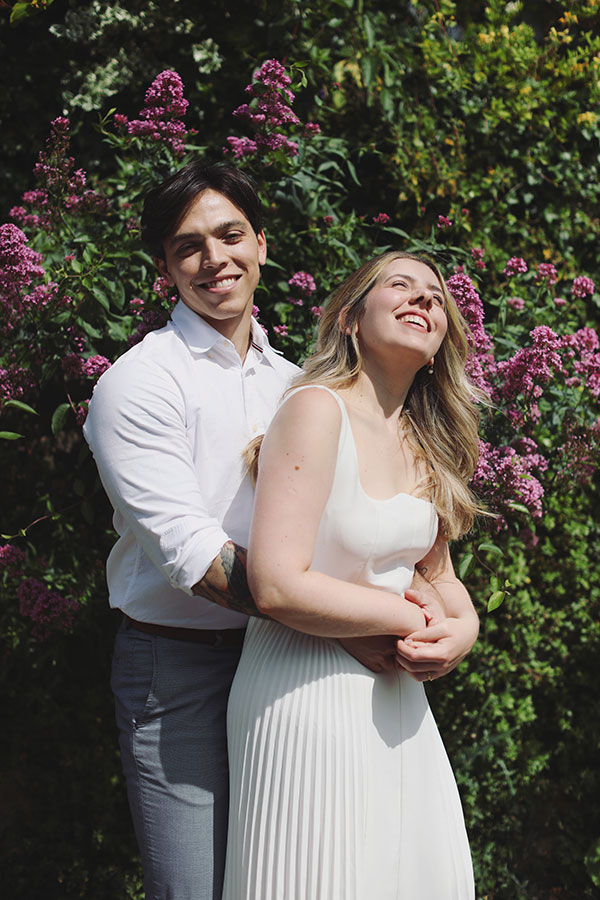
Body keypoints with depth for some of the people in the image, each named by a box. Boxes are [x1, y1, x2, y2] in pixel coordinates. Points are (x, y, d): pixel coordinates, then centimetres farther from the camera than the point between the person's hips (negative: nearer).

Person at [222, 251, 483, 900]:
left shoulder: (423, 443, 9)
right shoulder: (318, 409, -15)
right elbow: (277, 587, -23)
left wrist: (464, 626, -7)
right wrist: (415, 618, -13)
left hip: (396, 697, 8)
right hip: (307, 701, -8)